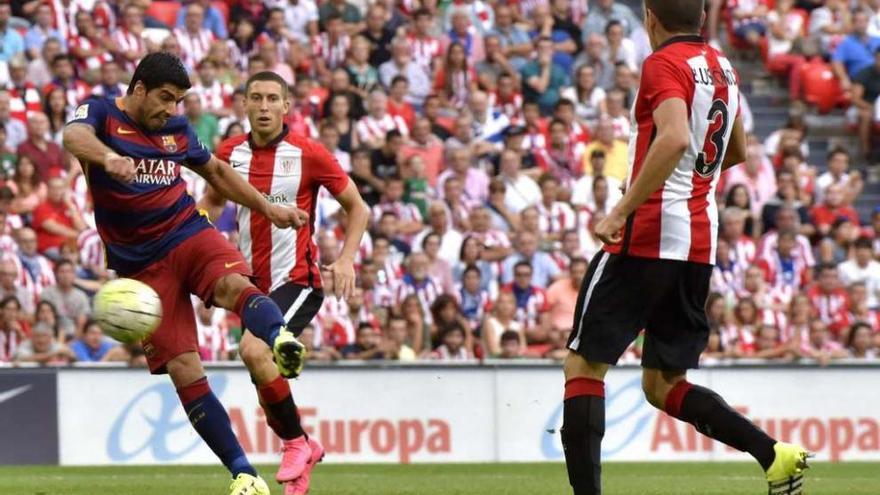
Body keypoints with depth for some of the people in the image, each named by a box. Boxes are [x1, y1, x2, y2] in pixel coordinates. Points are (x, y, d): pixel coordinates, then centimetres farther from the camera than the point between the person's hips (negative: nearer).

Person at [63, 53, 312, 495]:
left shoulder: (177, 129, 10)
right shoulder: (101, 114, -4)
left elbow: (216, 171, 28)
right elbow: (74, 137, -28)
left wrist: (270, 209, 23)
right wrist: (108, 157, -50)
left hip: (189, 234, 3)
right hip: (140, 265, -3)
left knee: (234, 284, -33)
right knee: (183, 370, -11)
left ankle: (281, 339, -63)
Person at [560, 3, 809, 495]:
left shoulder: (664, 64, -10)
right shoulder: (722, 67, 14)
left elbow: (675, 139, -27)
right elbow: (737, 151, 29)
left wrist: (622, 210, -26)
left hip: (650, 234, -8)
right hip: (701, 240, 8)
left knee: (584, 365, 1)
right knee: (664, 385, 12)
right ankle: (774, 453, -4)